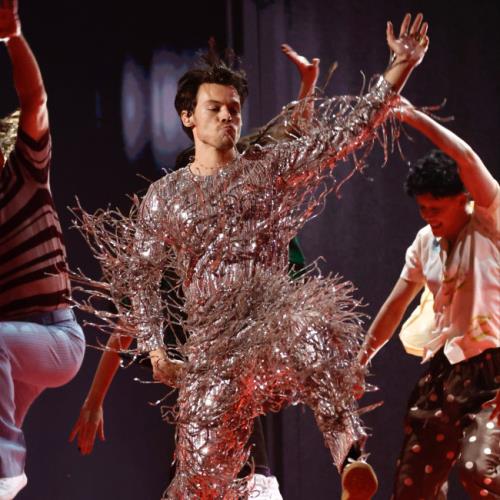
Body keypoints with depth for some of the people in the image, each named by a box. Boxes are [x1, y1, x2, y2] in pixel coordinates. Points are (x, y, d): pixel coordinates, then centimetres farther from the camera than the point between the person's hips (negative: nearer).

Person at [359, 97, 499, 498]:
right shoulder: (425, 243, 10)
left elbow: (467, 158, -22)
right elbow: (397, 305, 17)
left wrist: (413, 116, -17)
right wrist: (361, 359, 19)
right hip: (443, 369, 7)